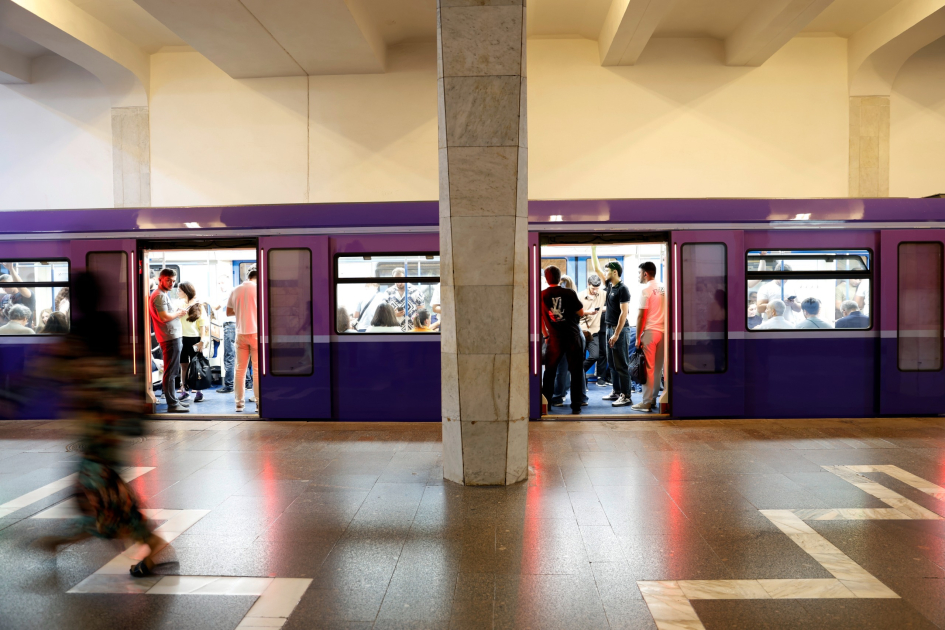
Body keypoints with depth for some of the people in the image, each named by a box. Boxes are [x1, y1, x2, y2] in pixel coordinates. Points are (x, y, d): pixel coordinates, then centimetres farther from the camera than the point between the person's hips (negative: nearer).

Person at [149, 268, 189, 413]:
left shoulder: (164, 294, 20)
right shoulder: (160, 295, -13)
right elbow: (164, 317, -21)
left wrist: (177, 312, 7)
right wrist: (178, 313, -7)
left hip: (173, 337, 11)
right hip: (170, 338, -11)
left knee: (173, 372, 17)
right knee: (170, 372, -8)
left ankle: (174, 399, 26)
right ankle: (172, 404, -5)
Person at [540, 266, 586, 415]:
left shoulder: (542, 296, -1)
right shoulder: (569, 293, -6)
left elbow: (540, 318, 7)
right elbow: (581, 313, 0)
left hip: (554, 339, 1)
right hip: (573, 337, -1)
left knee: (549, 371, 13)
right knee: (576, 371, 6)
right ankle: (576, 406, 8)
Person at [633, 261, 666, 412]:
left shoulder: (646, 290, -9)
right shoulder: (663, 288, 11)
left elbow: (641, 315, -11)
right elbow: (666, 311, 12)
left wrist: (638, 337, -7)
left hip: (650, 331, -7)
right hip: (663, 330, 7)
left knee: (648, 368, -3)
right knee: (658, 368, 10)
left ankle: (646, 402, 1)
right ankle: (653, 398, 17)